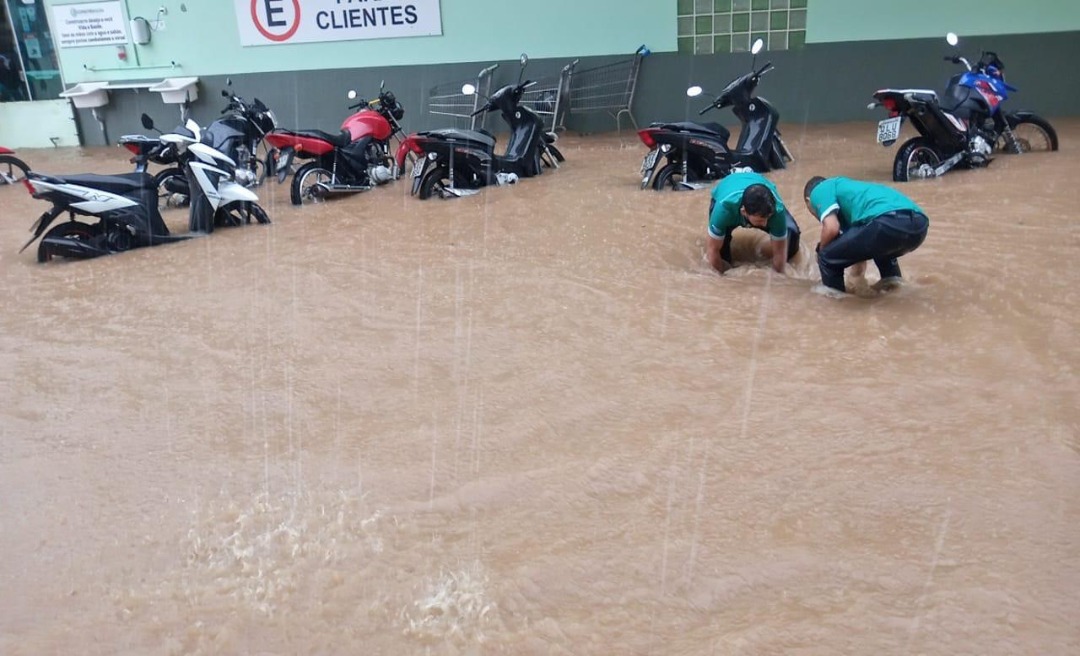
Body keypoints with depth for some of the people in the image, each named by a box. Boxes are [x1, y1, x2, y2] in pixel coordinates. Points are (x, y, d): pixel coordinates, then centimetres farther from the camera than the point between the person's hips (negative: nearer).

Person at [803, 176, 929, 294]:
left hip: (889, 222, -9)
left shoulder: (819, 190, 17)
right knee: (881, 249, 43)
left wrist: (821, 251, 19)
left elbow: (831, 228, -2)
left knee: (827, 257, 10)